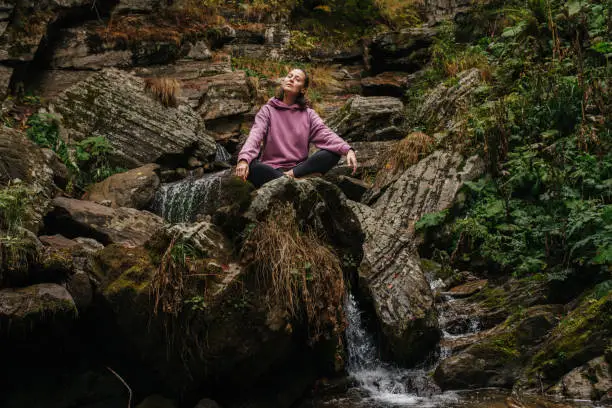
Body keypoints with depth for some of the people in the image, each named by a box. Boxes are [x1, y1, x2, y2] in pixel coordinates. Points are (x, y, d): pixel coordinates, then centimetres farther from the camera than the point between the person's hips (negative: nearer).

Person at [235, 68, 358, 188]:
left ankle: (291, 174, -30)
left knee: (333, 153, -21)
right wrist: (244, 159, -32)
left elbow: (325, 134, -5)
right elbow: (255, 135, -11)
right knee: (251, 166, -35)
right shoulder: (268, 110, 6)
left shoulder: (308, 114, 12)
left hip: (299, 167, 2)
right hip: (272, 168, -2)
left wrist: (348, 150, -26)